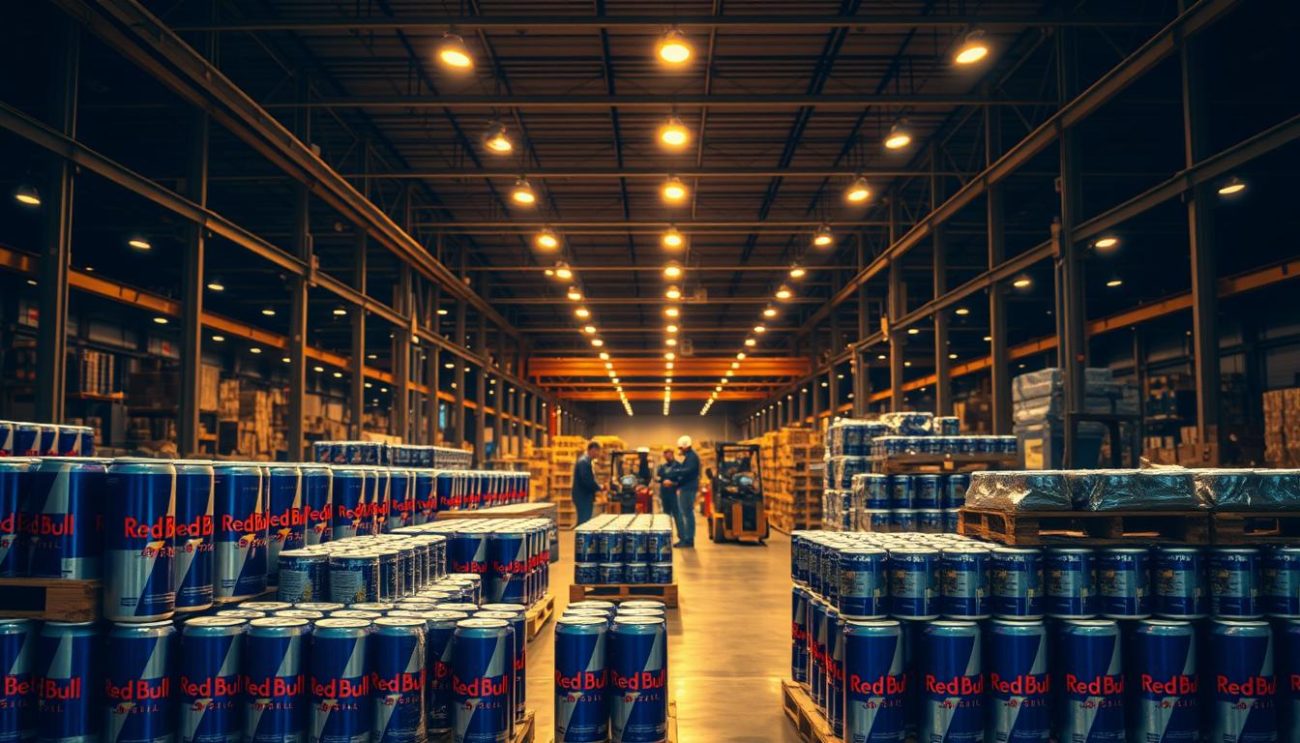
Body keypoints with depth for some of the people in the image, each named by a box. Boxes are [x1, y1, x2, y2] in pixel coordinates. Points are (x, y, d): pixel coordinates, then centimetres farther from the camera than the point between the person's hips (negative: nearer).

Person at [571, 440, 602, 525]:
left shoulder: (587, 461, 15)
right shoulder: (584, 461, -17)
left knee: (585, 520, 11)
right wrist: (599, 487, -11)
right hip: (583, 497, -10)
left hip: (586, 497, 10)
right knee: (584, 521, -10)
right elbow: (586, 480, -24)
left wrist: (597, 487, 6)